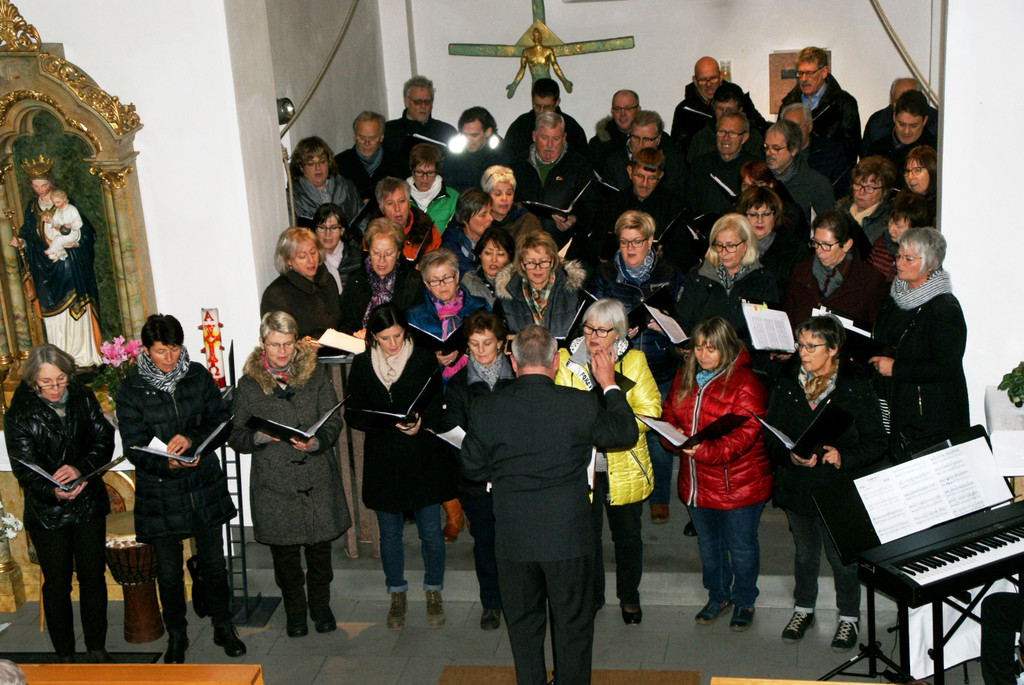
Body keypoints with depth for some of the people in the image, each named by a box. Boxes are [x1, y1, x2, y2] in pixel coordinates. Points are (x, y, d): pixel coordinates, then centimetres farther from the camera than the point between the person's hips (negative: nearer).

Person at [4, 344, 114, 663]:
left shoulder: (83, 398, -5)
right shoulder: (19, 415, -13)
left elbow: (105, 439, -5)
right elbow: (25, 470, -16)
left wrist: (80, 467, -24)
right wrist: (54, 491, -35)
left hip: (89, 504, 2)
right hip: (47, 513, -2)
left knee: (93, 576, 11)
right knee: (57, 583, 10)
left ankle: (96, 648, 27)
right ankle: (65, 655, 25)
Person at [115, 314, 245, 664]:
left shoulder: (198, 376, -1)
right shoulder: (130, 390, -8)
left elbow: (221, 421, -1)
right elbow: (134, 448, -11)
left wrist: (191, 439, -20)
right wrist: (168, 464, -29)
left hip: (205, 487, 2)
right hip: (159, 493, -2)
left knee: (213, 562, 11)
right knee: (169, 571, 9)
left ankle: (223, 627, 31)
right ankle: (176, 636, 30)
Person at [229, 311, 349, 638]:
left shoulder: (315, 374, 2)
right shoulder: (249, 384, 1)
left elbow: (333, 423, -1)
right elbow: (236, 436, 2)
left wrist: (315, 442, -21)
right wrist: (261, 436, -18)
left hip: (318, 478, 1)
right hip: (274, 482, 0)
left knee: (320, 548, 10)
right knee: (285, 552, 9)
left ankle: (320, 604, 33)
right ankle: (294, 609, 31)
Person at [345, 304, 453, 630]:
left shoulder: (425, 360, -4)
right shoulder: (362, 365, 2)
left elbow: (439, 407, -2)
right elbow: (352, 414, 2)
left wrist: (422, 422, -22)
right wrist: (380, 421, -19)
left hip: (423, 459, -2)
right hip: (382, 462, 2)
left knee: (430, 530, 5)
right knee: (389, 533, 12)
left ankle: (434, 592, 25)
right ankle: (397, 595, 29)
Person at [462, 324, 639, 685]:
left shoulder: (486, 409, -11)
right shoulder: (580, 405, -15)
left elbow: (473, 468, 1)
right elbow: (627, 432, 1)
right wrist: (610, 385, 13)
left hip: (513, 538, 1)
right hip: (568, 534, -1)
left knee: (523, 623, 20)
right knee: (572, 622, 17)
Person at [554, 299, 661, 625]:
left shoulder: (634, 361, -2)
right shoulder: (567, 360, 0)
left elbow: (649, 409, -7)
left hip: (623, 465, 0)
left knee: (627, 534, 14)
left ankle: (629, 597, 34)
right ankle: (592, 596, 32)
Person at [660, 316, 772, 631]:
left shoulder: (744, 383, -17)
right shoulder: (685, 377, 4)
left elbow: (746, 434, -24)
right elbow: (669, 412, 12)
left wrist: (706, 450, -35)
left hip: (738, 484, -6)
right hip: (697, 483, 6)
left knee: (741, 546, 11)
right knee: (708, 543, 22)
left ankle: (744, 602, 32)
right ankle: (718, 596, 42)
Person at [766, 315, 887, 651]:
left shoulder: (857, 387, -10)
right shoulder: (786, 384, 0)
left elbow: (876, 444, -8)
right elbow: (770, 437, 1)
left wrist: (843, 457, -24)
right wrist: (791, 456, -19)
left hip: (840, 490, -3)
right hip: (796, 487, 3)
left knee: (841, 557, 9)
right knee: (804, 552, 20)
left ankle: (849, 617, 32)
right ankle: (803, 609, 42)